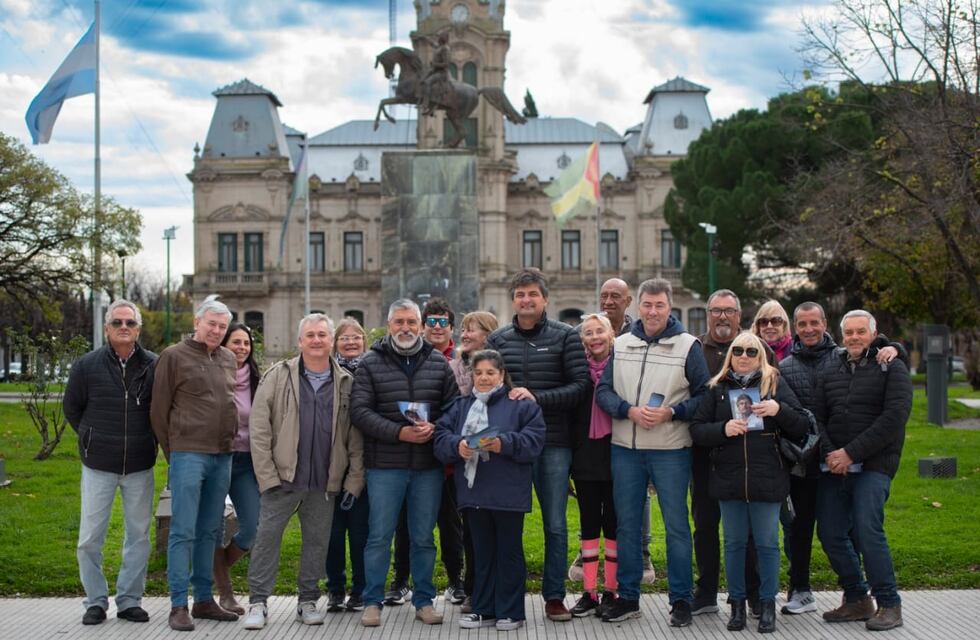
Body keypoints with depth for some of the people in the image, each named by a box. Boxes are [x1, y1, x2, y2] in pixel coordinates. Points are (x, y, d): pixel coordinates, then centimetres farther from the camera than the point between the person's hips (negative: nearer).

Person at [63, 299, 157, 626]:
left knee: (138, 535, 7)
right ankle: (95, 601, 15)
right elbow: (71, 407, 11)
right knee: (90, 538, 2)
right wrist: (91, 439, 9)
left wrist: (149, 440, 7)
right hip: (98, 465, -1)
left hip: (139, 466, 1)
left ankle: (130, 600, 18)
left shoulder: (154, 366, -3)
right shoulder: (87, 365, -3)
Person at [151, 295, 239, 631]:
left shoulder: (228, 359, 14)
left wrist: (231, 443, 15)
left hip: (222, 456, 6)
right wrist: (172, 451, 2)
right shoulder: (174, 356, -2)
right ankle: (178, 605, 0)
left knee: (209, 531, 12)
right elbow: (159, 410, 0)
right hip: (188, 454, -6)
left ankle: (204, 600, 19)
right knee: (183, 531, -5)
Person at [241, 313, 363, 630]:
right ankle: (258, 602, 11)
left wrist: (354, 479, 0)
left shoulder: (346, 383, 4)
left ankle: (308, 601, 22)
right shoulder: (279, 376, -1)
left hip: (326, 481, 2)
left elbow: (355, 436, 5)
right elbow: (259, 429, -3)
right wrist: (267, 475, -8)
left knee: (317, 541, 9)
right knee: (267, 537, 1)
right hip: (283, 477, -2)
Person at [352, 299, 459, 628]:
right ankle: (372, 602, 14)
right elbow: (359, 411, -7)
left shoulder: (439, 363, 9)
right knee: (379, 536, 3)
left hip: (429, 465, 2)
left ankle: (424, 601, 21)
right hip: (385, 465, -2)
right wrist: (398, 432, -16)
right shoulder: (370, 363, 1)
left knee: (423, 537, 10)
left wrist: (434, 429, -12)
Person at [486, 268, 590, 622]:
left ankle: (554, 596, 14)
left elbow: (581, 384, -6)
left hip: (554, 443, -2)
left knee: (555, 524, 4)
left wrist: (536, 397, -17)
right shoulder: (497, 340, 8)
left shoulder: (565, 336, 1)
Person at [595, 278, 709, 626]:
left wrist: (671, 413, -16)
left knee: (676, 525, 2)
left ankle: (681, 599, 12)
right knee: (626, 523, 9)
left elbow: (704, 396, -2)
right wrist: (630, 411, -11)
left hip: (671, 450, -3)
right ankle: (627, 597, 20)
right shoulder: (620, 345, 9)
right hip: (625, 449, 3)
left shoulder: (688, 346, -1)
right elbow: (603, 391, 7)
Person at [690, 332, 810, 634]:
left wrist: (779, 410, -16)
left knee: (767, 543, 4)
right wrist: (724, 428, -14)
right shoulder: (717, 389, 7)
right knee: (734, 543, 9)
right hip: (729, 480, 1)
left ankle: (767, 605, 16)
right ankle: (737, 604, 19)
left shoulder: (775, 384, 5)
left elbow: (802, 426, 1)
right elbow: (696, 430, 3)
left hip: (767, 479, -1)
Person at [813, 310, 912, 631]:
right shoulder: (830, 371, 15)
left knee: (867, 530, -16)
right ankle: (857, 599, 18)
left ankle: (889, 605, -3)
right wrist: (828, 453, -7)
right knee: (830, 533, 2)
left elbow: (894, 418, -11)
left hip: (873, 465, -5)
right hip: (833, 466, 5)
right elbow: (817, 416, 12)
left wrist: (851, 453, -15)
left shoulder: (892, 369, 1)